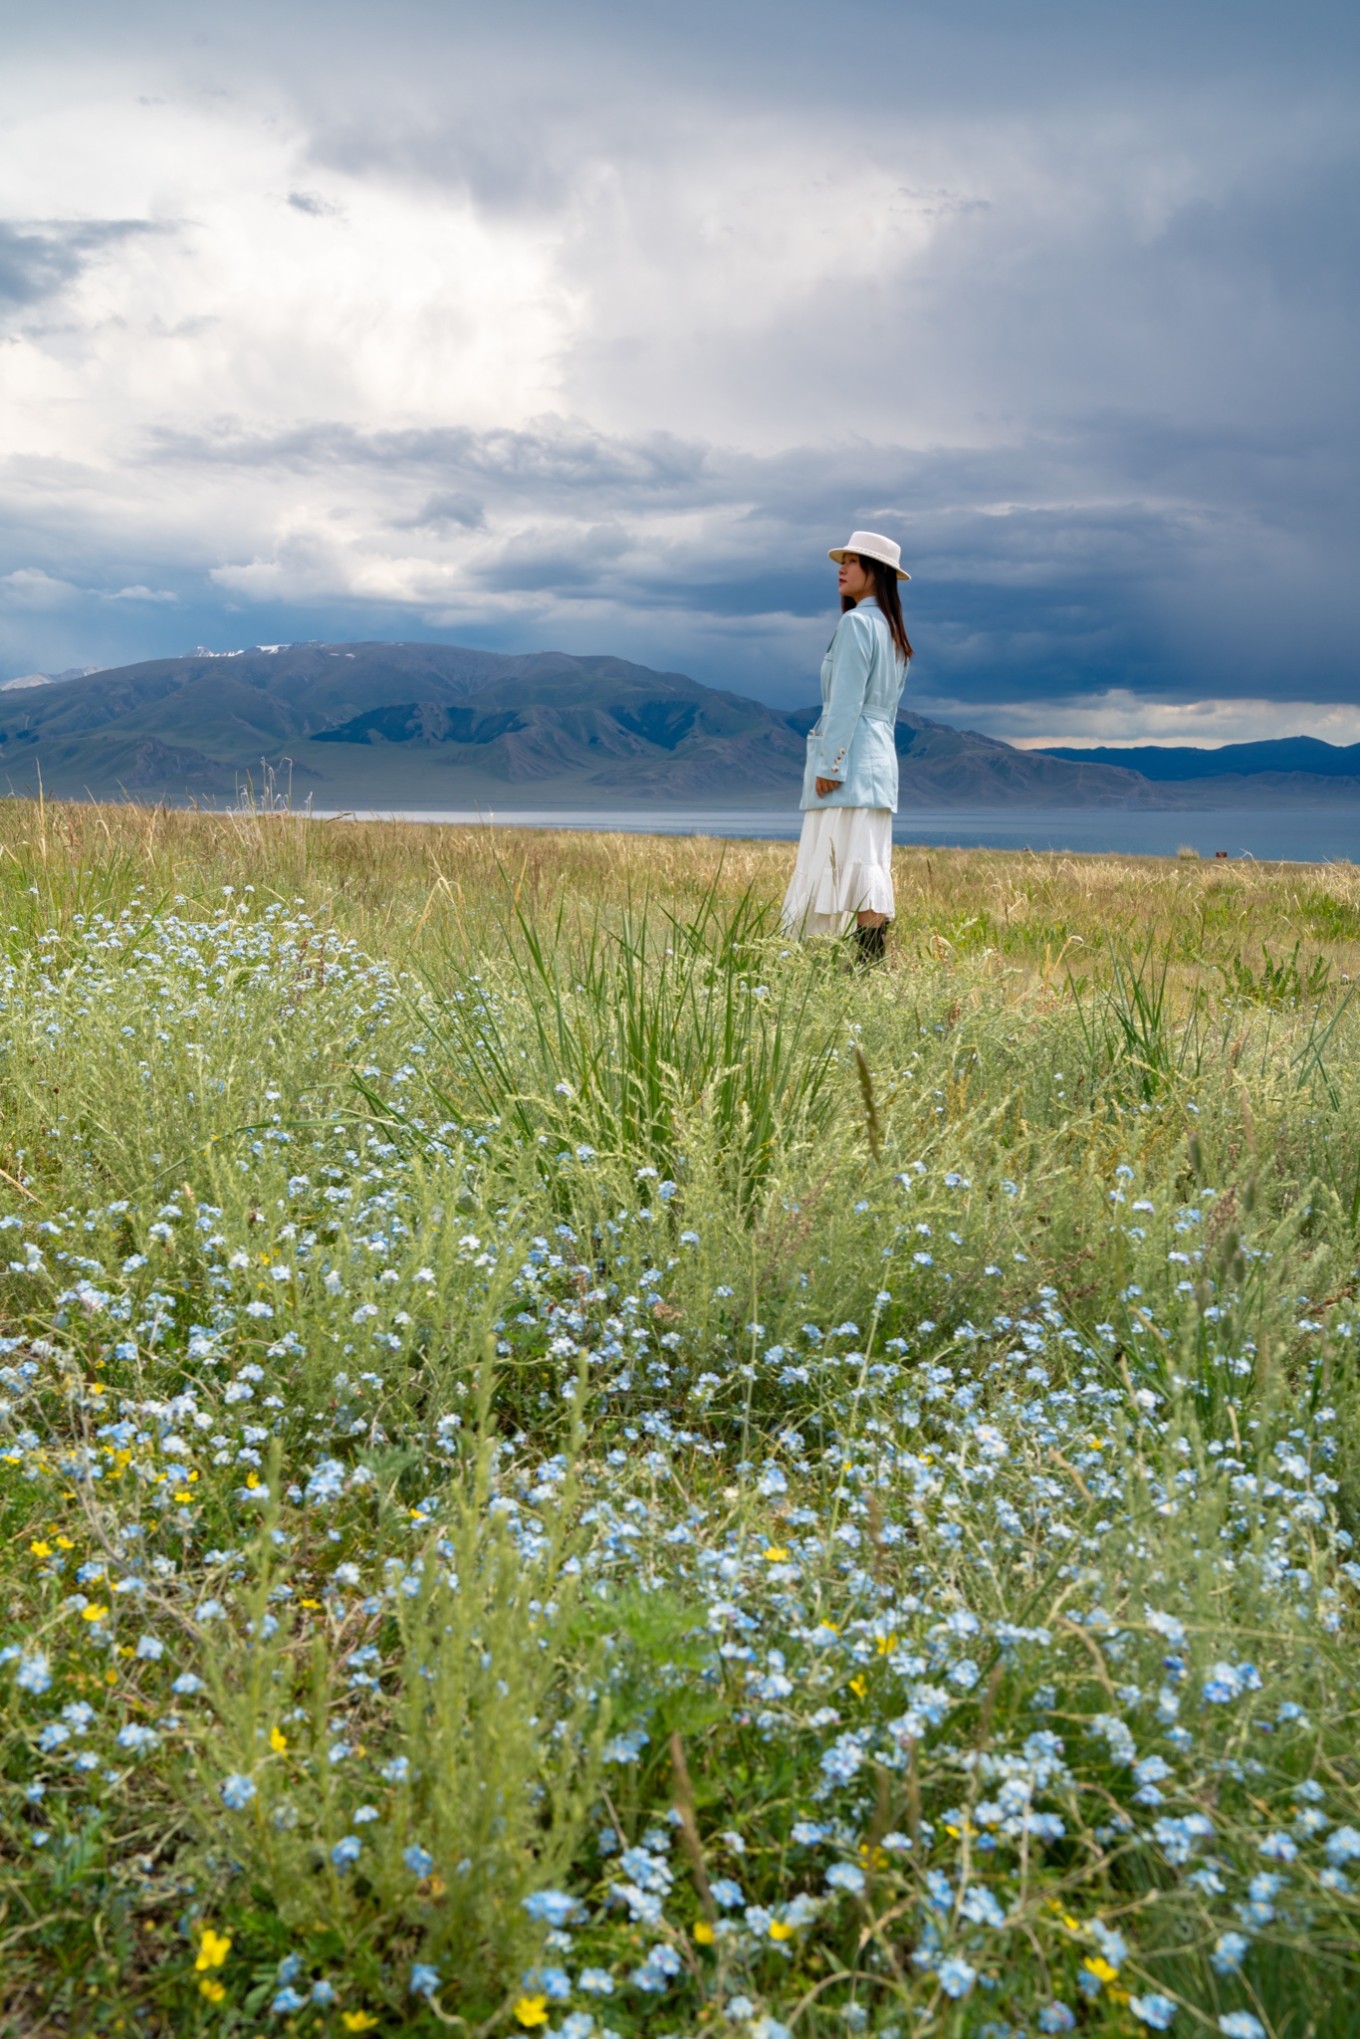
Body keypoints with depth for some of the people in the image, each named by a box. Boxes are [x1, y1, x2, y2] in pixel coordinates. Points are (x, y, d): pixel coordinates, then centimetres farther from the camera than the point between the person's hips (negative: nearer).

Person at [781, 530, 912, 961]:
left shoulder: (856, 622, -10)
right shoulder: (892, 630, 18)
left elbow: (845, 701, -16)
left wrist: (829, 764, -17)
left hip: (850, 759, -9)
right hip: (880, 759, 9)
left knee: (855, 863, -9)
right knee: (868, 866, 7)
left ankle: (872, 963, -10)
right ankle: (872, 962, 7)